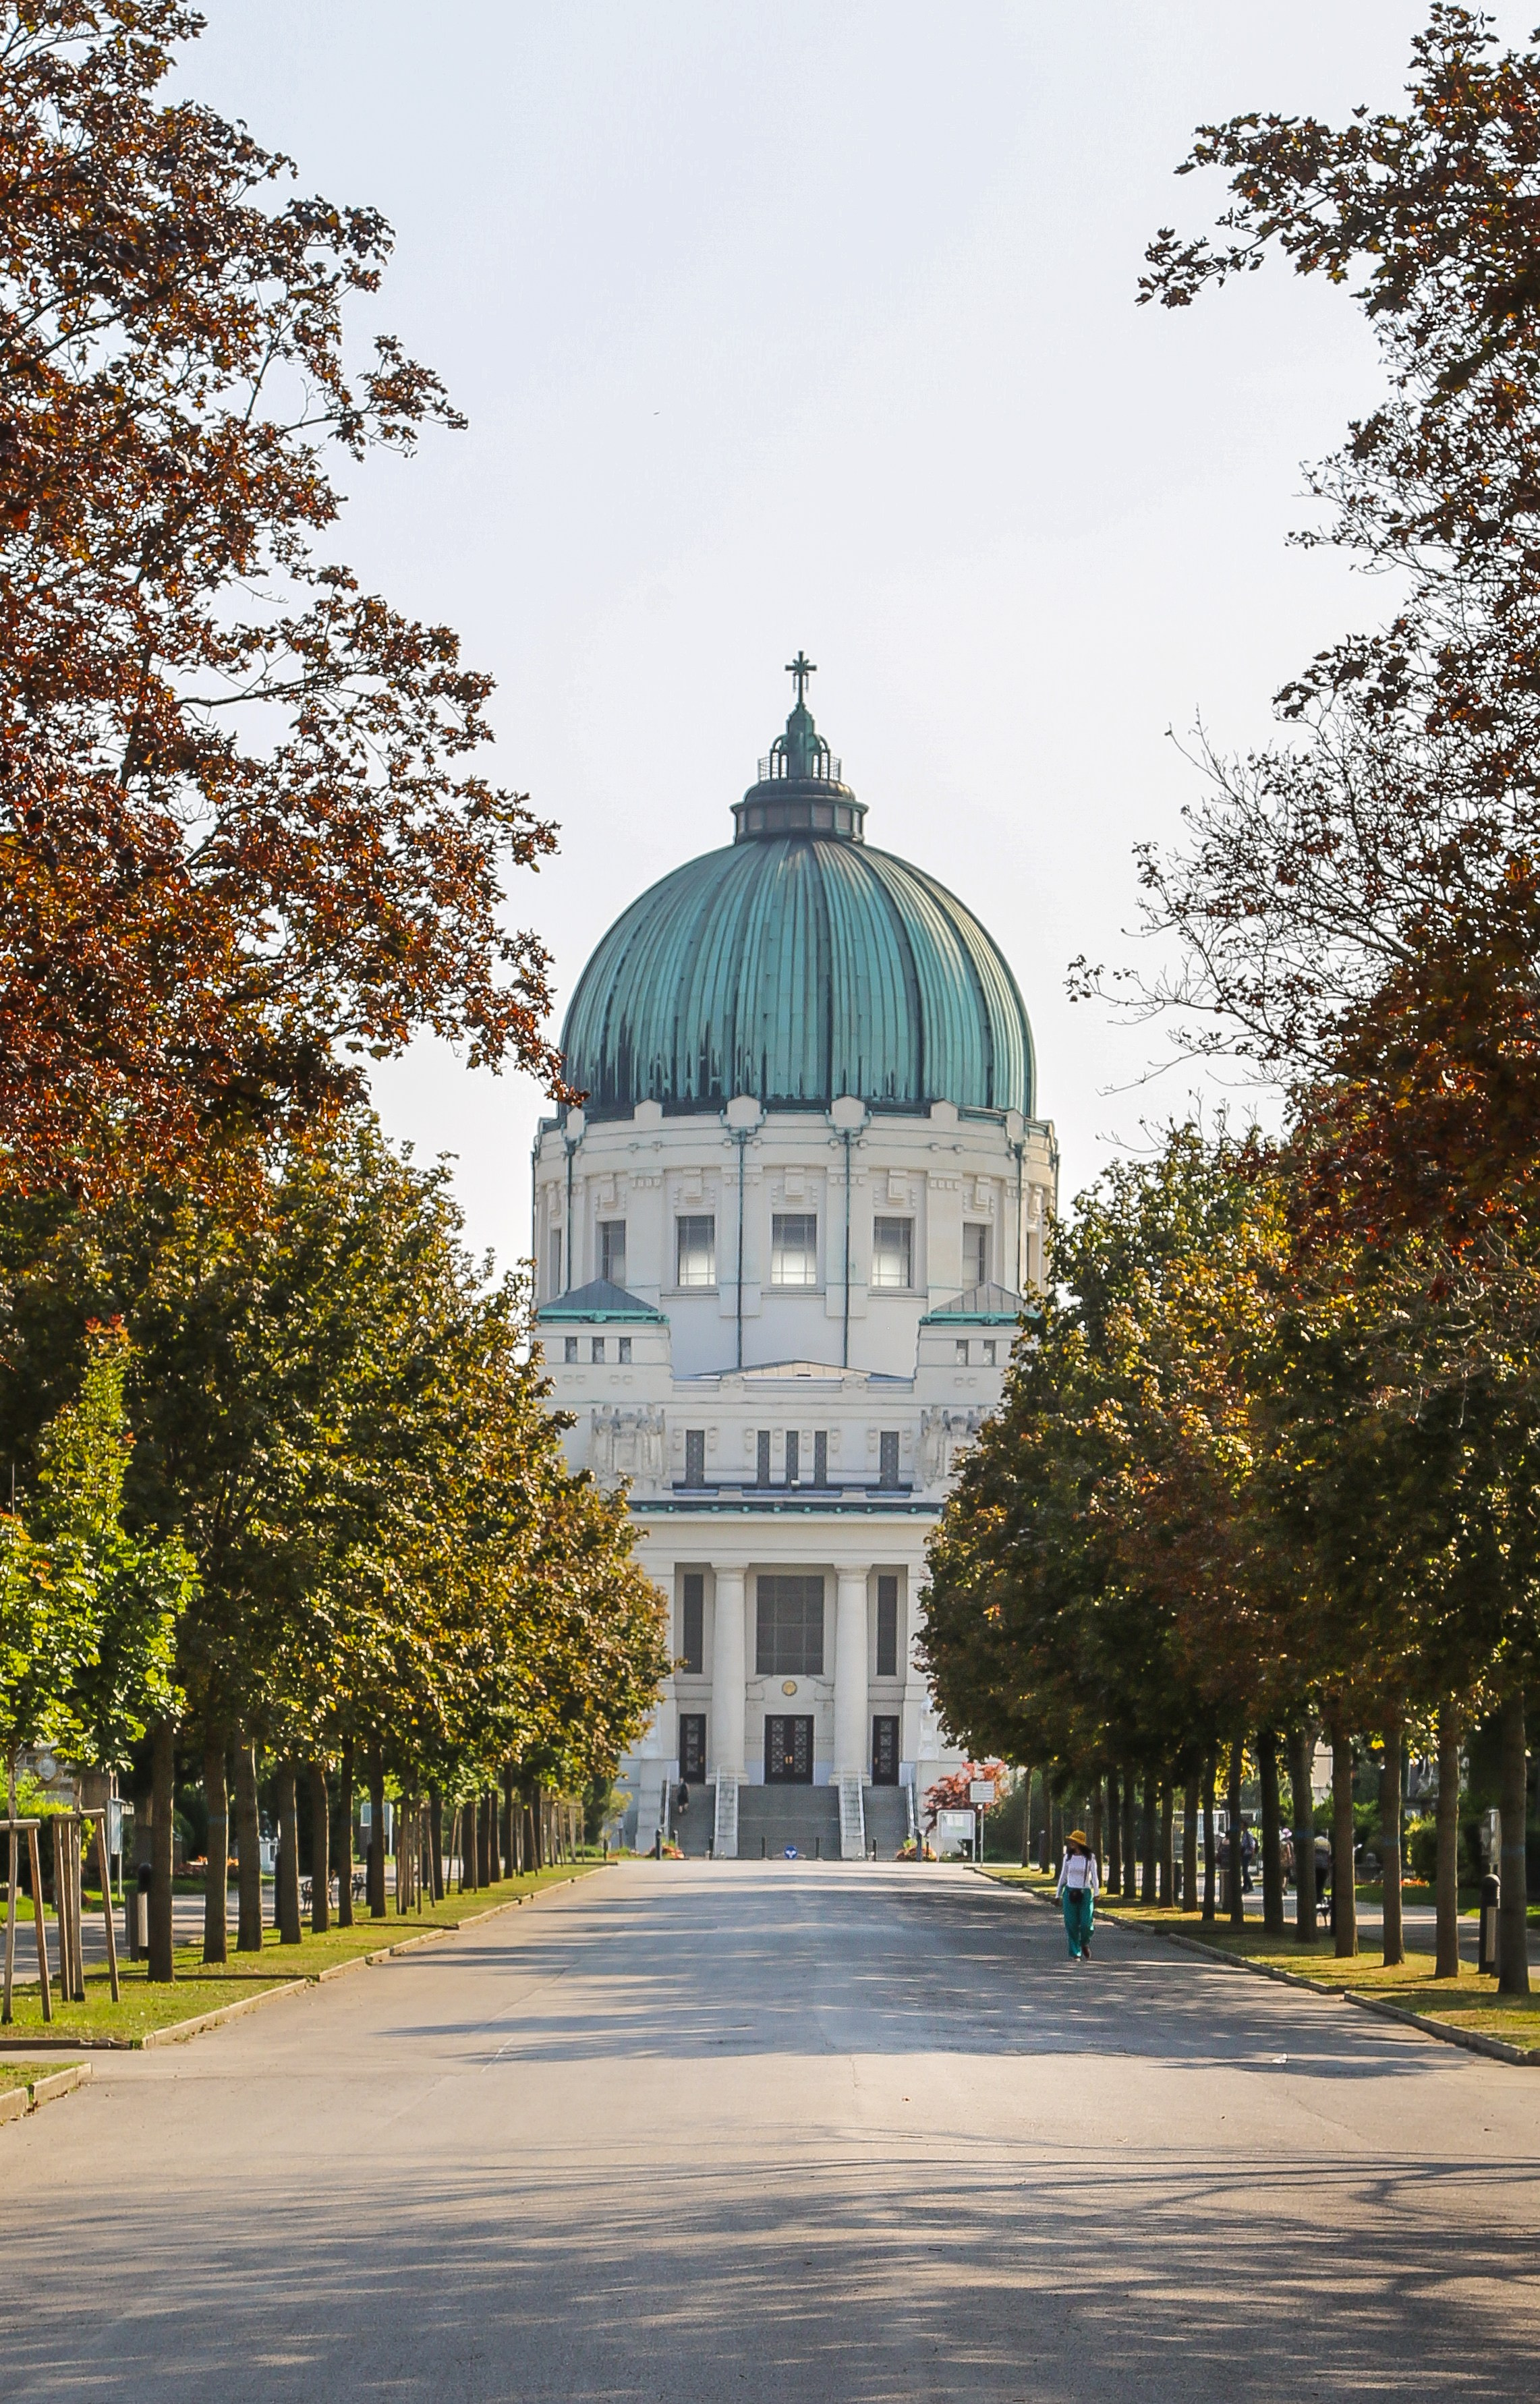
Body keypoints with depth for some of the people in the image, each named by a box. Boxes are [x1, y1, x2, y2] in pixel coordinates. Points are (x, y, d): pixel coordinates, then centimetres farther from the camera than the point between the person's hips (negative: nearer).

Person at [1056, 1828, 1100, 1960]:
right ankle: (1075, 1954, 6)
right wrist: (1058, 1895, 9)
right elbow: (1063, 1876, 10)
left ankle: (1085, 1944, 22)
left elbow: (1094, 1877, -2)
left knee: (1086, 1924, -10)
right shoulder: (1068, 1857, 4)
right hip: (1070, 1893, 2)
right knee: (1072, 1925, -3)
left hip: (1085, 1894, -2)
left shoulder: (1090, 1858, -2)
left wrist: (1096, 1895, -10)